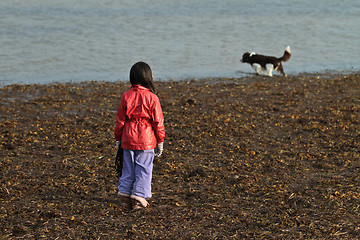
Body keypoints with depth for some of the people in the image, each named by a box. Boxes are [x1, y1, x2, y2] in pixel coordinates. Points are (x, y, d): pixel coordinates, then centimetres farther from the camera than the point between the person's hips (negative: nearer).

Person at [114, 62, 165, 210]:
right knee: (143, 169, 4)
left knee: (128, 168, 13)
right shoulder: (152, 98, -8)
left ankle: (124, 192, 11)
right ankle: (139, 197, 2)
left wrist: (118, 138, 15)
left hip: (128, 138, 3)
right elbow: (158, 121, -4)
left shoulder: (126, 96, -1)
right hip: (146, 140, -3)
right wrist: (160, 141, 5)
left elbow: (120, 120, 4)